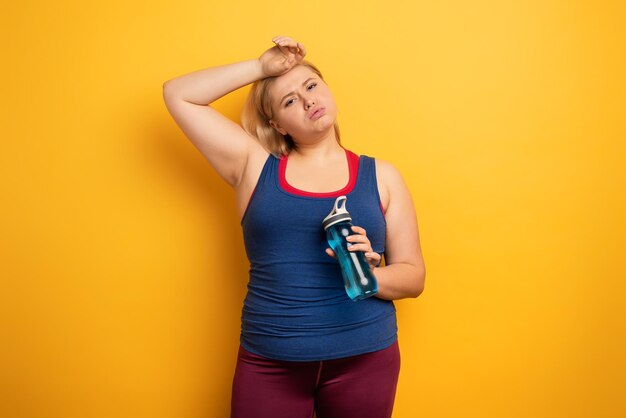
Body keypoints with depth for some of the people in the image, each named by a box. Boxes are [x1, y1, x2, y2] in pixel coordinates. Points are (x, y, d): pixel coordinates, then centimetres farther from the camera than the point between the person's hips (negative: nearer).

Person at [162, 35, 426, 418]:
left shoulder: (381, 176, 3)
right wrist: (262, 67, -2)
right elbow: (178, 94, 3)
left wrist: (368, 274, -17)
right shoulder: (256, 165, 3)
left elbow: (413, 277, 4)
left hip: (365, 359, 1)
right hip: (268, 363, 0)